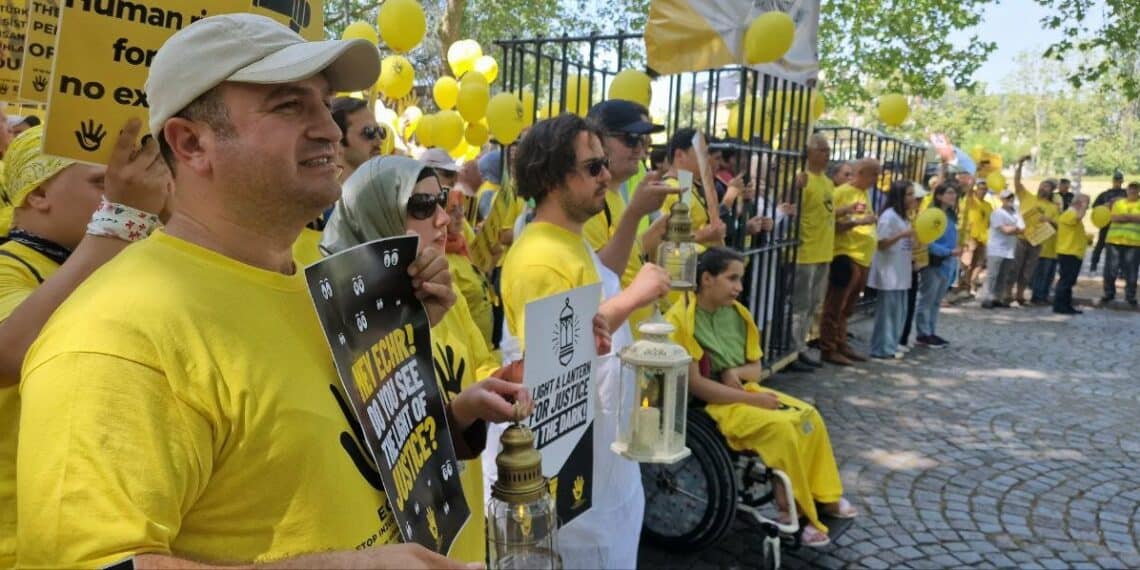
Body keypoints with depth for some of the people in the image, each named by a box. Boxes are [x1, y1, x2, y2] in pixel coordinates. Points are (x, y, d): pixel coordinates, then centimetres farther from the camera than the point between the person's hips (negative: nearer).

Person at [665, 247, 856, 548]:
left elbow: (755, 368, 13)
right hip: (711, 404, -8)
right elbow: (694, 384, -21)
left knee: (810, 416, -6)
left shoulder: (737, 313, 6)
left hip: (744, 391, 8)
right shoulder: (682, 319, -18)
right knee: (782, 427, -25)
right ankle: (795, 511, -9)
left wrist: (737, 372, -12)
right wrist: (752, 399, -18)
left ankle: (823, 497, 9)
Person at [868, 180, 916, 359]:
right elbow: (881, 244, -17)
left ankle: (891, 346, 18)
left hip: (900, 272, 9)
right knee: (887, 311, -6)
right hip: (889, 272, -9)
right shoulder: (889, 216, -13)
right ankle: (882, 349, 0)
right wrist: (902, 235, -25)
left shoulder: (902, 217, 15)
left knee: (899, 311, 11)